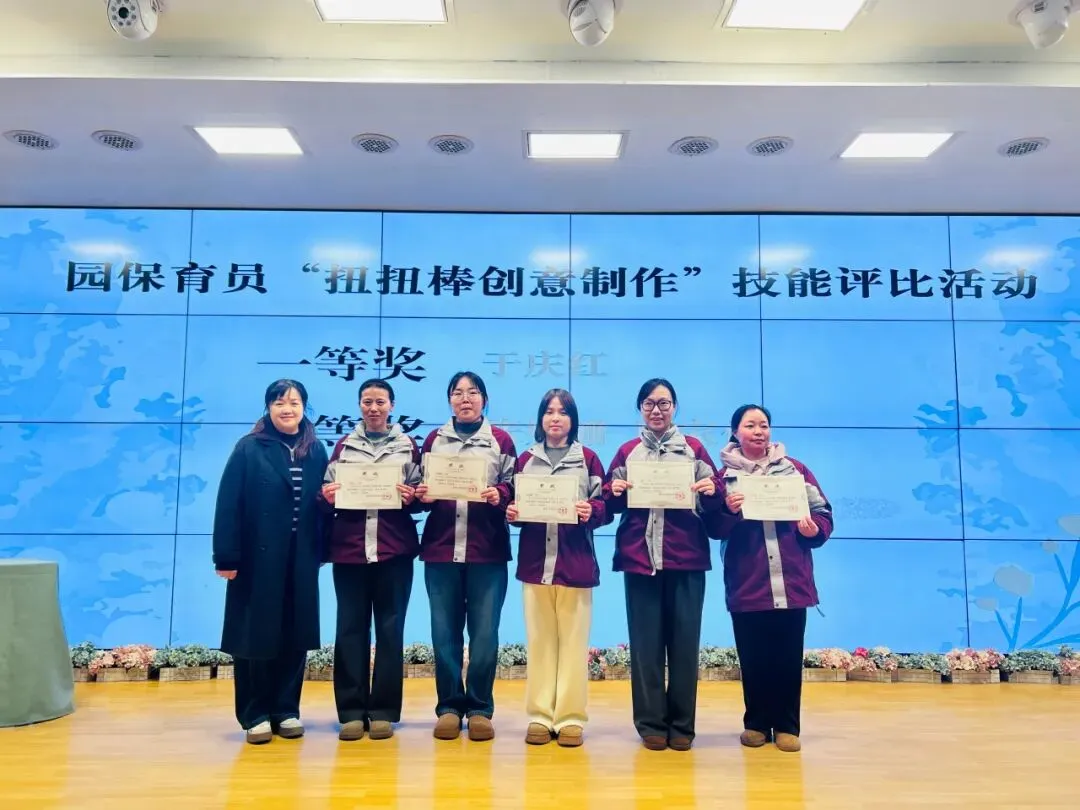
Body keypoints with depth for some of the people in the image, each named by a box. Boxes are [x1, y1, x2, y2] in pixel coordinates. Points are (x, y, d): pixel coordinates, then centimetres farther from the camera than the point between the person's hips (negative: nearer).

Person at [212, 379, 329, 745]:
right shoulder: (249, 449, -3)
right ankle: (255, 715, 17)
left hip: (301, 560, 3)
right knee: (255, 636, 4)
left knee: (295, 636, 8)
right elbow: (228, 505, -8)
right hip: (257, 558, -3)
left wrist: (323, 551, 3)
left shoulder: (316, 451, 8)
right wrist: (226, 556, -13)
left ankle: (286, 710, 21)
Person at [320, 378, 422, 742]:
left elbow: (421, 497, 9)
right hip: (350, 548, 1)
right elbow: (328, 492, 12)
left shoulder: (408, 447, 10)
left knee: (390, 628, 2)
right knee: (351, 627, 2)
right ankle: (352, 711, 10)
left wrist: (411, 498, -11)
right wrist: (327, 497, -9)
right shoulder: (343, 447, 14)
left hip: (394, 549, -1)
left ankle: (383, 711, 10)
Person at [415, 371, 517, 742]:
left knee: (484, 631, 1)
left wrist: (499, 495, -14)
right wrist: (422, 496, -8)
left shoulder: (501, 440, 7)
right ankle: (449, 707, 18)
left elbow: (514, 489, 6)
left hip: (488, 550, -1)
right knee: (444, 631, 5)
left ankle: (480, 708, 14)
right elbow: (421, 491, 14)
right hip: (441, 548, 2)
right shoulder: (434, 440, 12)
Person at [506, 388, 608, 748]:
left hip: (575, 562, -2)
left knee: (573, 641, 3)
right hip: (535, 561, 2)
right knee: (539, 640, 6)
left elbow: (604, 507, 2)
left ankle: (571, 717, 11)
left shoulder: (588, 458, 5)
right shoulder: (525, 459, 12)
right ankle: (540, 715, 15)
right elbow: (515, 505, 13)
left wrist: (590, 512, -18)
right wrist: (511, 513, -7)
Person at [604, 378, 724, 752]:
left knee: (684, 640, 2)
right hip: (639, 557, 1)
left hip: (687, 558, 0)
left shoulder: (694, 449, 9)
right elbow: (612, 505, 12)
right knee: (645, 641, 2)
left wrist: (712, 492, -13)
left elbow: (712, 505, 9)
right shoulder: (627, 451, 11)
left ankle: (682, 724, 14)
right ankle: (651, 723, 13)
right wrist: (614, 491, -9)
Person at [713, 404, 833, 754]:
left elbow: (823, 515, 9)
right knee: (753, 658, 7)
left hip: (791, 583, 1)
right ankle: (756, 723, 22)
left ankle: (786, 726, 20)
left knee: (788, 657, 6)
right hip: (746, 584, -1)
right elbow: (715, 528, -1)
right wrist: (729, 512, -20)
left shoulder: (795, 469, 8)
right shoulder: (725, 474, 4)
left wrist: (814, 529, -11)